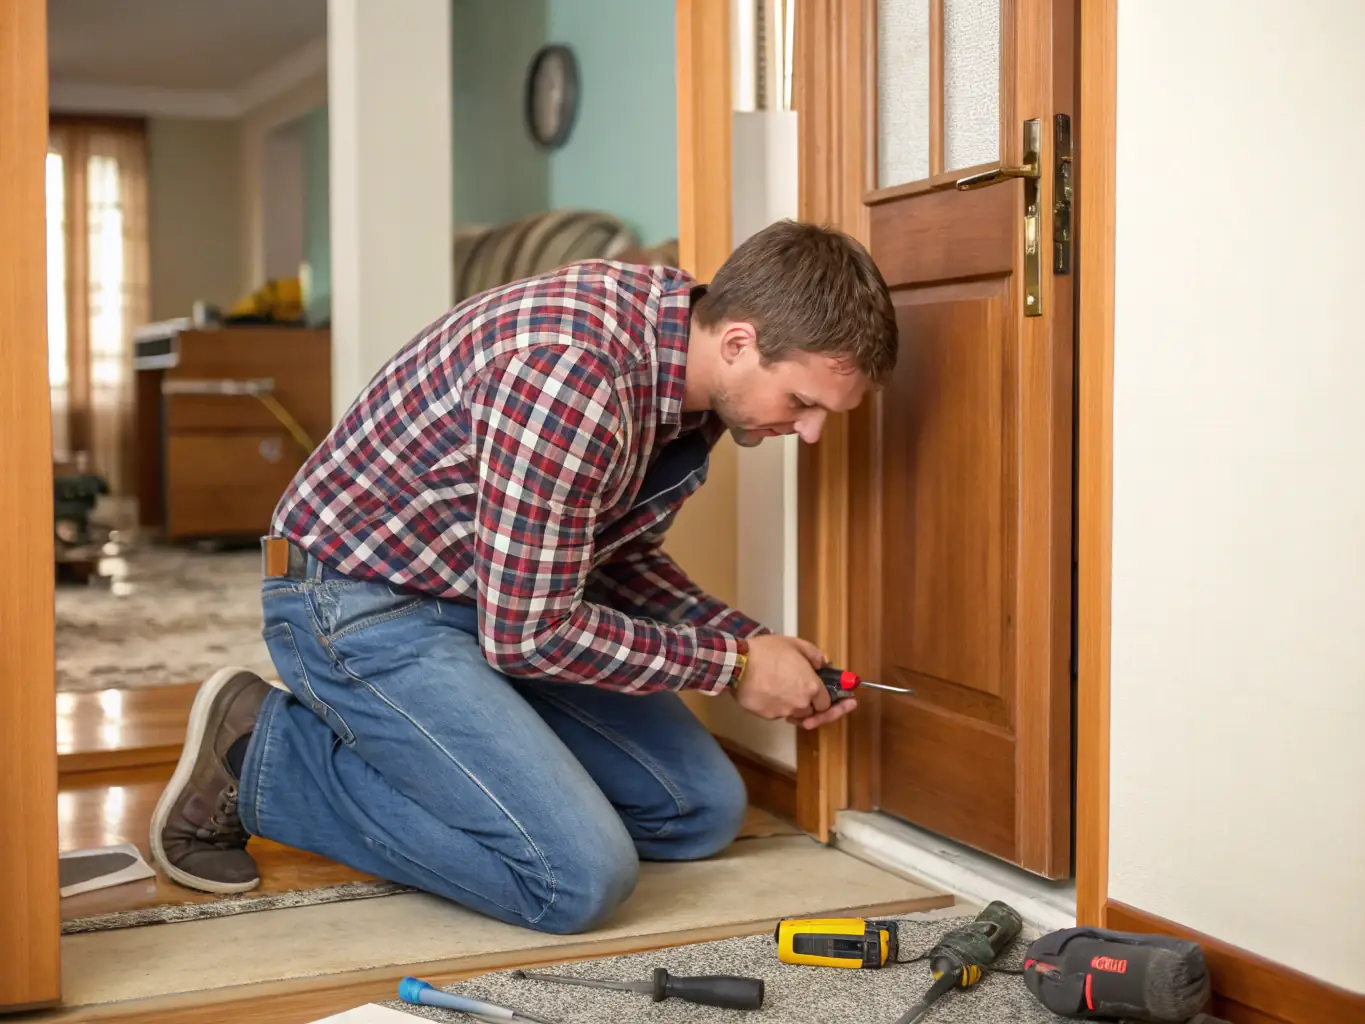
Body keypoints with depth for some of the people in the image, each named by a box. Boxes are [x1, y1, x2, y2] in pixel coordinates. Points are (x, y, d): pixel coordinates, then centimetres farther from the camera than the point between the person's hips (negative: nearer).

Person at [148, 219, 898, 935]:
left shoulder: (687, 348, -3)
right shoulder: (574, 369, -32)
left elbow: (620, 555, 10)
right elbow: (528, 634, -26)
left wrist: (750, 641, -4)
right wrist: (732, 665, -17)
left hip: (508, 597, 9)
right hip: (361, 601, -9)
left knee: (703, 812, 6)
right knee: (581, 878, -20)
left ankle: (385, 750, 13)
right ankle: (258, 755, -4)